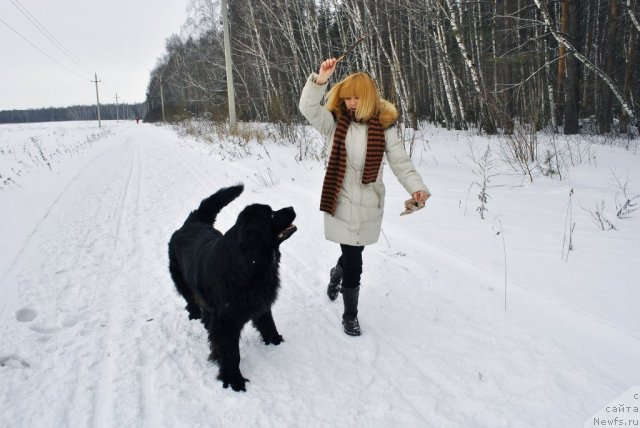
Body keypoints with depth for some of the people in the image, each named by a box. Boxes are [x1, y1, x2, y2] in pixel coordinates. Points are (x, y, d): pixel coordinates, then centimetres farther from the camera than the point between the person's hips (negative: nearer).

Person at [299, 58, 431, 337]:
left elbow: (401, 162, -4)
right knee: (353, 261, -1)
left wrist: (416, 187, -19)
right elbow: (308, 108, -12)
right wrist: (320, 80, -26)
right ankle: (350, 315, 21)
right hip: (341, 203, -1)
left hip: (369, 206, 1)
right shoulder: (334, 122, 0)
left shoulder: (383, 128, -1)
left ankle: (337, 274, 52)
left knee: (353, 256, 14)